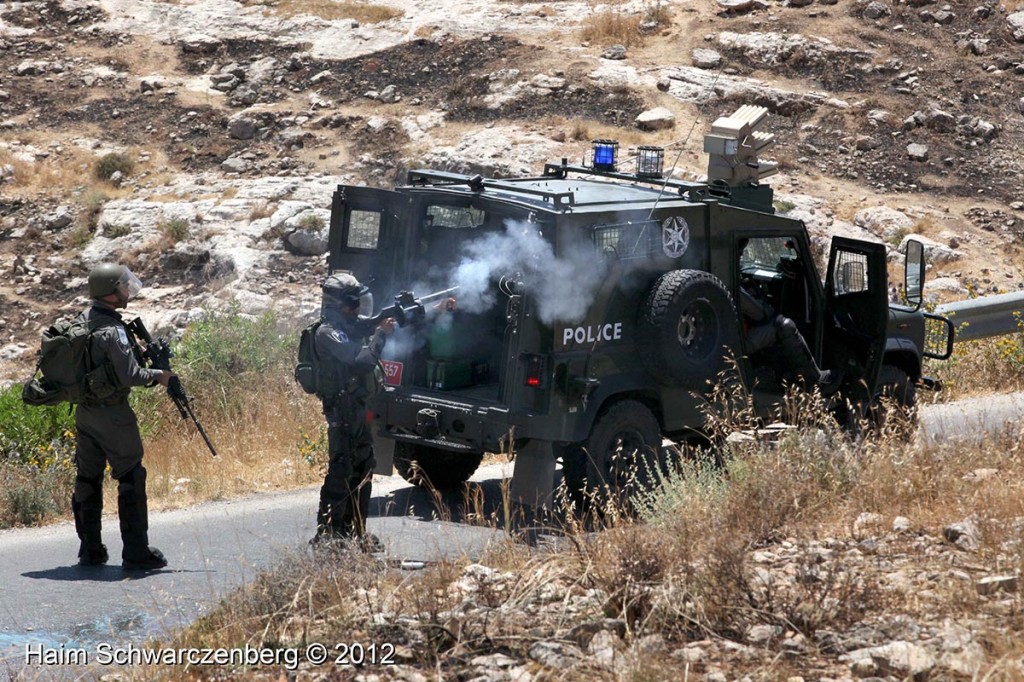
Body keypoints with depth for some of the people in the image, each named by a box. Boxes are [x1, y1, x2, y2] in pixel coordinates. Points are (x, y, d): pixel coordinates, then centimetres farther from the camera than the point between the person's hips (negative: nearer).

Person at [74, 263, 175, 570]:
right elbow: (129, 376, -22)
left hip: (84, 411, 8)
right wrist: (158, 375, -5)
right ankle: (136, 552, 0)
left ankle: (90, 550, 18)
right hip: (112, 415, -8)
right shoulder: (113, 331, -21)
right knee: (131, 479, 0)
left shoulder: (82, 321, 5)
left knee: (88, 478, 12)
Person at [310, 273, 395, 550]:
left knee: (363, 467, 14)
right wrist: (381, 333, -15)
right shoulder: (327, 333, -14)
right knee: (340, 470, -10)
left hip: (359, 408, 10)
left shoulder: (352, 327, 14)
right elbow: (361, 358, -23)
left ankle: (354, 529, 22)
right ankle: (327, 534, -7)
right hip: (343, 410, -10)